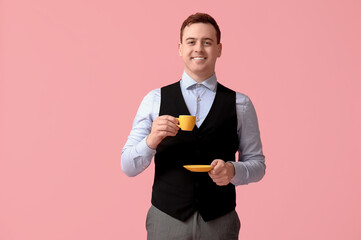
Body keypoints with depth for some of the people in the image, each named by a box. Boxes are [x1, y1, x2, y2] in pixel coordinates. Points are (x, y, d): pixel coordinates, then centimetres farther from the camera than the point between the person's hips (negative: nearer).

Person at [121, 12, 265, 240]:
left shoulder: (240, 104, 1)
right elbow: (128, 167, -1)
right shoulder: (155, 100, 0)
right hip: (166, 221, 0)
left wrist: (232, 170, -16)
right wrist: (151, 141, -20)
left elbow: (257, 164, 4)